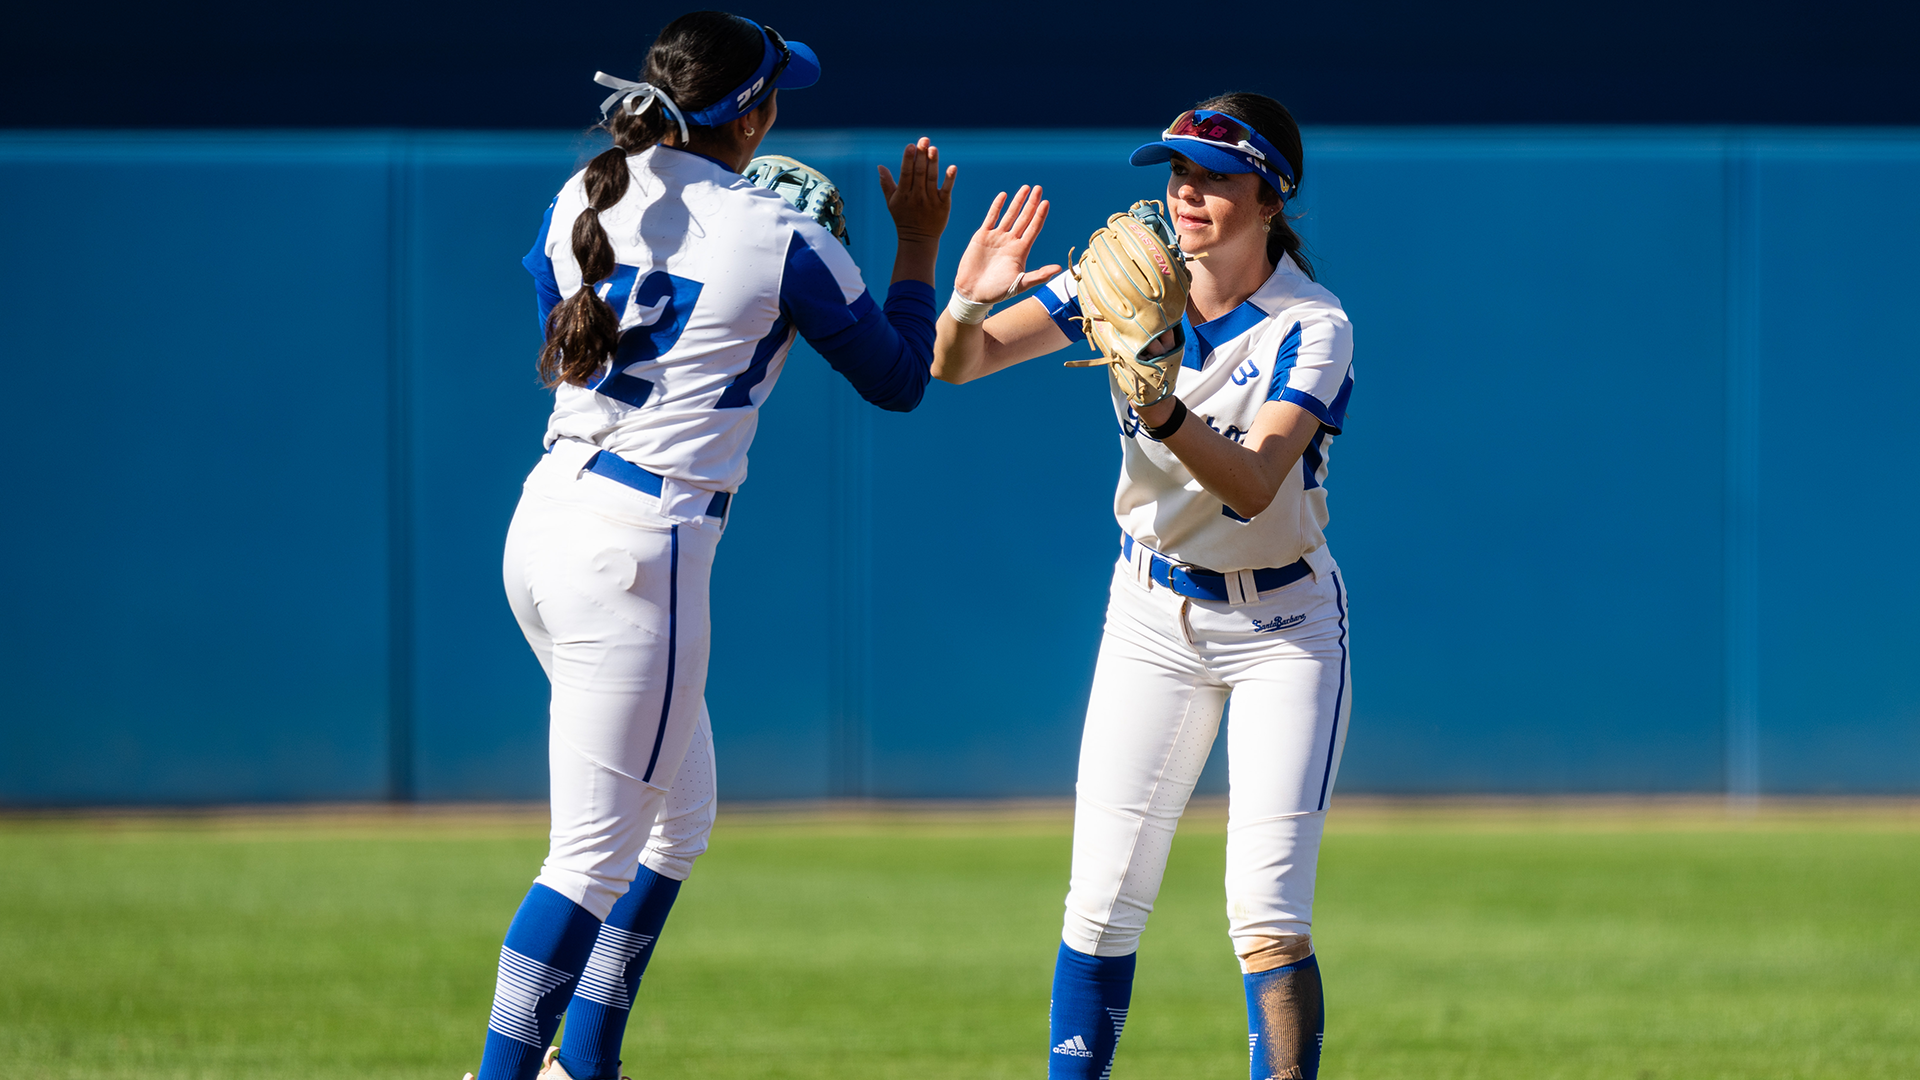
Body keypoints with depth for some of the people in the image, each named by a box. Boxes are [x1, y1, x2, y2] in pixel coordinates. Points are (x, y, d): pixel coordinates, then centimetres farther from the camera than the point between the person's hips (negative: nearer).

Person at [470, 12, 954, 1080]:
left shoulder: (580, 201, 8)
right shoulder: (779, 240, -9)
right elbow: (899, 378, 3)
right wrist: (919, 246, 16)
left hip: (544, 521, 8)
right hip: (637, 553, -8)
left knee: (680, 817, 22)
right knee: (594, 853, -5)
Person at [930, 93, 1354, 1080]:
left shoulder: (1312, 329, -18)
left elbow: (1255, 485, -32)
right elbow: (958, 364, -10)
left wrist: (1161, 407, -48)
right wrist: (967, 302, -33)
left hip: (1282, 625, -4)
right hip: (1153, 616, 4)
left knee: (1266, 913, -12)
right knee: (1102, 900, 0)